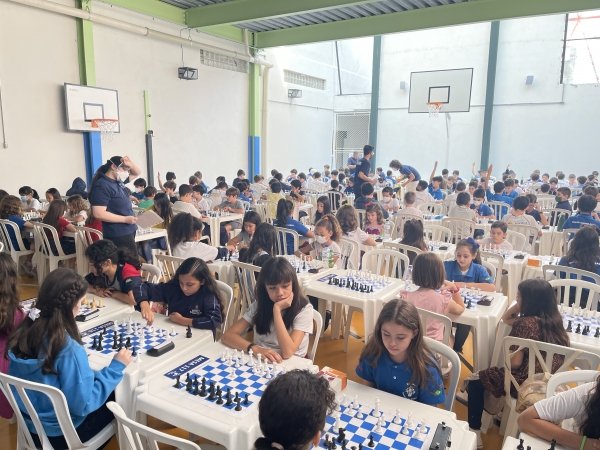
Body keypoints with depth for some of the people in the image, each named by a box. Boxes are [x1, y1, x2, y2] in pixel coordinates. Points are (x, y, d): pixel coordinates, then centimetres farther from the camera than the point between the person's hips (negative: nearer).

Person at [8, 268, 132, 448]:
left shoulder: (24, 332, -11)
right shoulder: (69, 348, -32)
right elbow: (83, 404, -25)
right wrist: (116, 367, -18)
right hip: (60, 433, -6)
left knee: (108, 392, 23)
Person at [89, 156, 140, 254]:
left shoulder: (118, 181, 10)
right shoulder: (102, 186, -15)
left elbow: (136, 173, 24)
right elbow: (99, 214, -23)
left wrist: (130, 164, 1)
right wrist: (125, 219, -21)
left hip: (128, 232, 9)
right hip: (118, 236, -9)